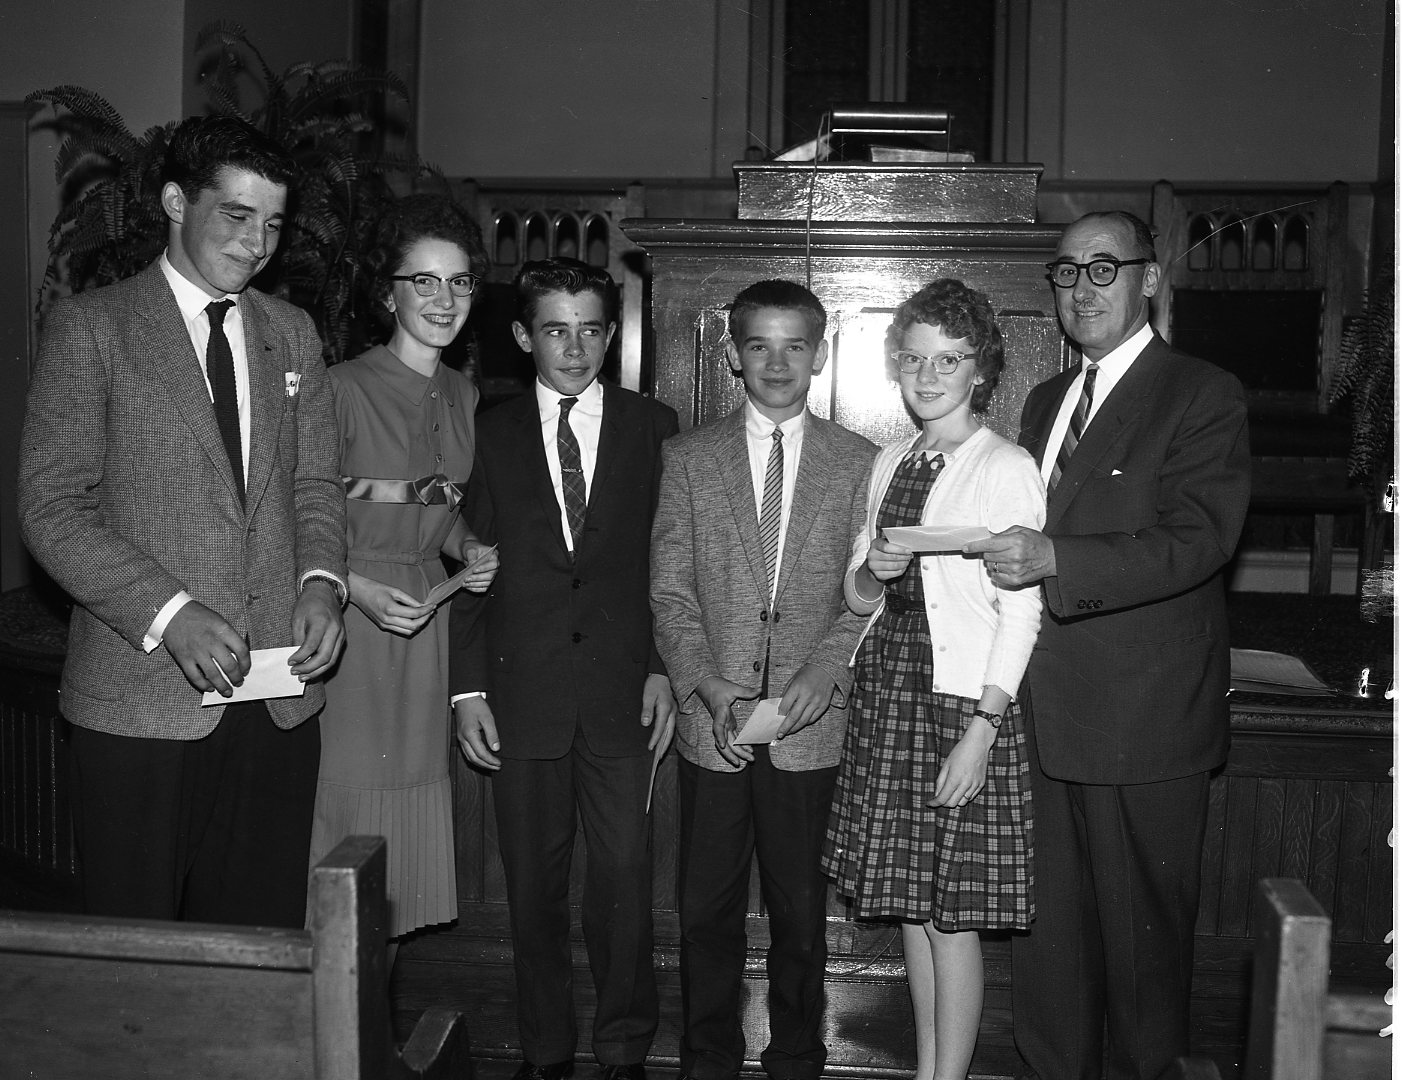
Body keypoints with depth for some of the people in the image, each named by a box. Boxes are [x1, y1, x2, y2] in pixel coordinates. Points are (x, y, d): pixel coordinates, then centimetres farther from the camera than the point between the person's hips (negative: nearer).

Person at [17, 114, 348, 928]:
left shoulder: (293, 333, 14)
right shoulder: (91, 327, 0)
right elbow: (51, 506, -6)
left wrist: (322, 580, -5)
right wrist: (168, 614, -17)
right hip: (142, 698, -3)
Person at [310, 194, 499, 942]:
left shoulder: (464, 396, 10)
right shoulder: (343, 389, -11)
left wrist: (469, 551, 2)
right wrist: (360, 590, -21)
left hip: (427, 617, 6)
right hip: (351, 620, -6)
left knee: (413, 800, 10)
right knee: (345, 802, -2)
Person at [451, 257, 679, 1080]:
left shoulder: (653, 427, 6)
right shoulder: (492, 434, 7)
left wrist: (665, 669, -3)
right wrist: (469, 685, -1)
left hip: (624, 694, -1)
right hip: (522, 695, 1)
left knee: (625, 882, 1)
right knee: (534, 888, 9)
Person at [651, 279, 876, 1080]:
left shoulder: (858, 463, 5)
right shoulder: (689, 458, 6)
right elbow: (671, 594, 2)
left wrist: (823, 673, -13)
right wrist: (708, 690, -9)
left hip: (811, 723, 0)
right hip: (712, 721, 1)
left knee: (801, 909, 9)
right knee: (706, 908, 9)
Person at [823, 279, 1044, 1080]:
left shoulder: (1007, 468, -8)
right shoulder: (892, 462, 11)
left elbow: (1021, 612, -12)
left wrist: (981, 730, -17)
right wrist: (872, 572, -9)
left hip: (964, 699, -6)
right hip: (890, 690, 6)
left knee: (953, 910, 0)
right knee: (907, 897, 14)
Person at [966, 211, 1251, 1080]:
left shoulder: (1203, 397, -6)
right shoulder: (1046, 401, 17)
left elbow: (1198, 539, -18)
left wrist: (1053, 560, -27)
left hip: (1145, 717, -6)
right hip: (1050, 714, 6)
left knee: (1142, 929, 6)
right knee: (1050, 924, 14)